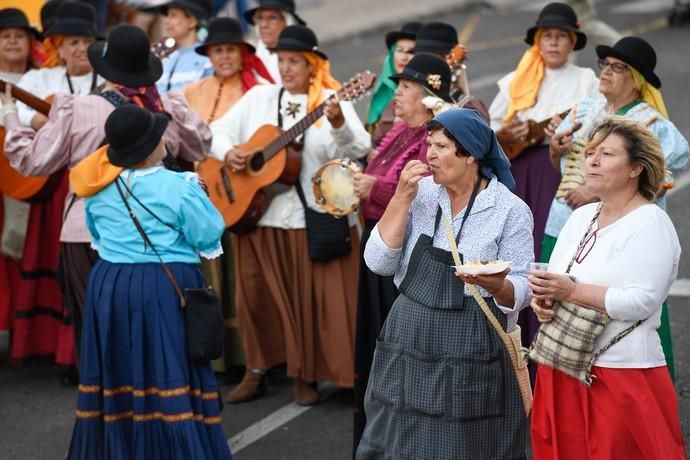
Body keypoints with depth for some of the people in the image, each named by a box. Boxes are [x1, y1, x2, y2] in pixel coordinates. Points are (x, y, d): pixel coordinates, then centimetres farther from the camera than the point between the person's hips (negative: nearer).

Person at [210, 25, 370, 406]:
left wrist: (339, 125, -34)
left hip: (316, 219, -3)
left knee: (315, 299, 0)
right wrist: (227, 152, -8)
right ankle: (257, 372, 22)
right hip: (256, 213, 4)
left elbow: (359, 150, -15)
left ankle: (306, 375, 14)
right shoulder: (259, 96, 9)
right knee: (256, 296, 9)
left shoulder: (331, 101, -2)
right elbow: (218, 130, 13)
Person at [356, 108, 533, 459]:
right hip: (407, 342, 4)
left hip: (470, 352, -4)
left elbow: (520, 293, -6)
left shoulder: (511, 210, -7)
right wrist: (402, 199, -10)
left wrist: (493, 285, -28)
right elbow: (379, 263, -2)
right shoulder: (421, 192, 2)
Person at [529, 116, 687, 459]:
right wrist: (541, 300, -6)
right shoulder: (581, 217, 14)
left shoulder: (651, 222, -9)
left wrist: (571, 292, -20)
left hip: (621, 376, -7)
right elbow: (553, 280, 17)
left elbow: (642, 302, -19)